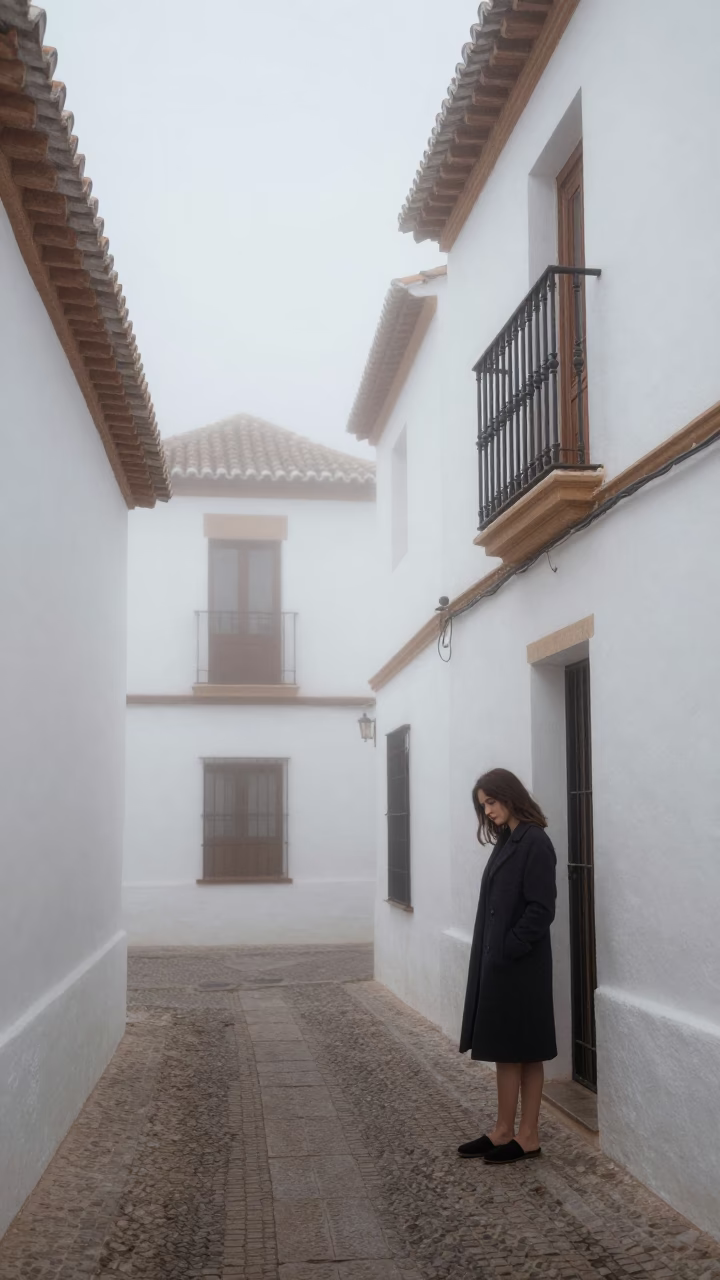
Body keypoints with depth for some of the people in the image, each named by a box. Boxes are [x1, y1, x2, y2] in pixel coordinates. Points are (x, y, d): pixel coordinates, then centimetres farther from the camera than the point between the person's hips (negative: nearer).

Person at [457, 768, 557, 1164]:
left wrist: (508, 950, -18)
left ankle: (527, 1137, 11)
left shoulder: (534, 842, -14)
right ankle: (504, 1131, 20)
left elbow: (541, 909, -19)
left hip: (519, 965, -8)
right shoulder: (507, 841, 12)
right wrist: (493, 954, 7)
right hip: (498, 963, 8)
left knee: (519, 1051, 1)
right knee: (506, 1050, 13)